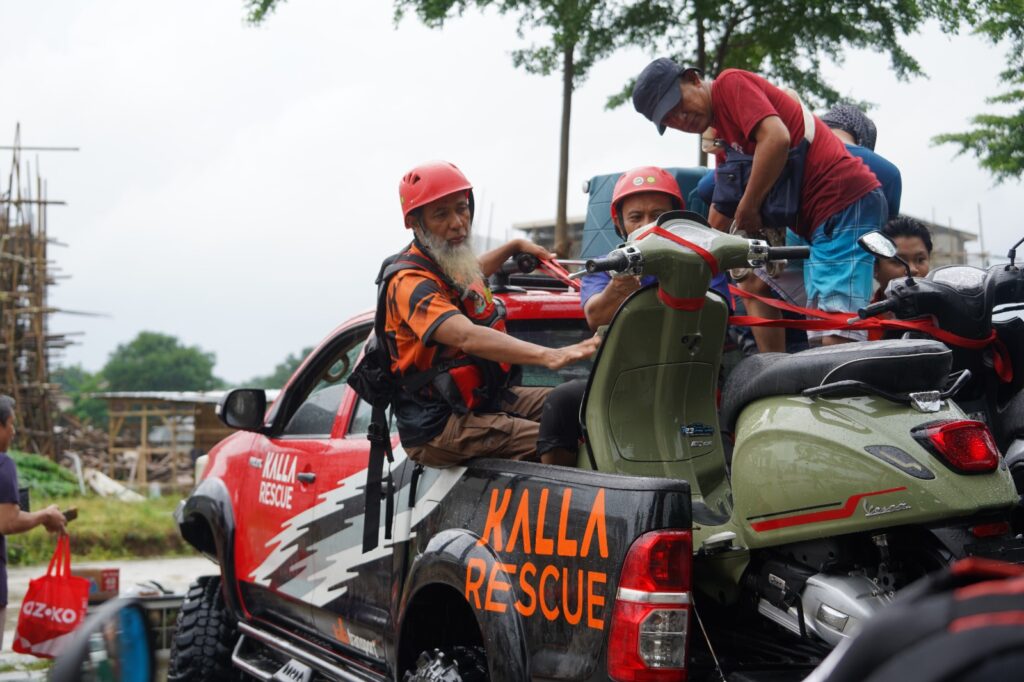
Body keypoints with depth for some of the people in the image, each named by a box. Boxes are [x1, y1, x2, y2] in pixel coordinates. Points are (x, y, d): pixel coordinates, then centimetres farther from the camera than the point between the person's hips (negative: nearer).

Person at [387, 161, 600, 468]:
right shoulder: (411, 283, -22)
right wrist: (549, 356, -51)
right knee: (558, 446, -26)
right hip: (439, 428, -10)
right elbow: (468, 338, -40)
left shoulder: (448, 261, 10)